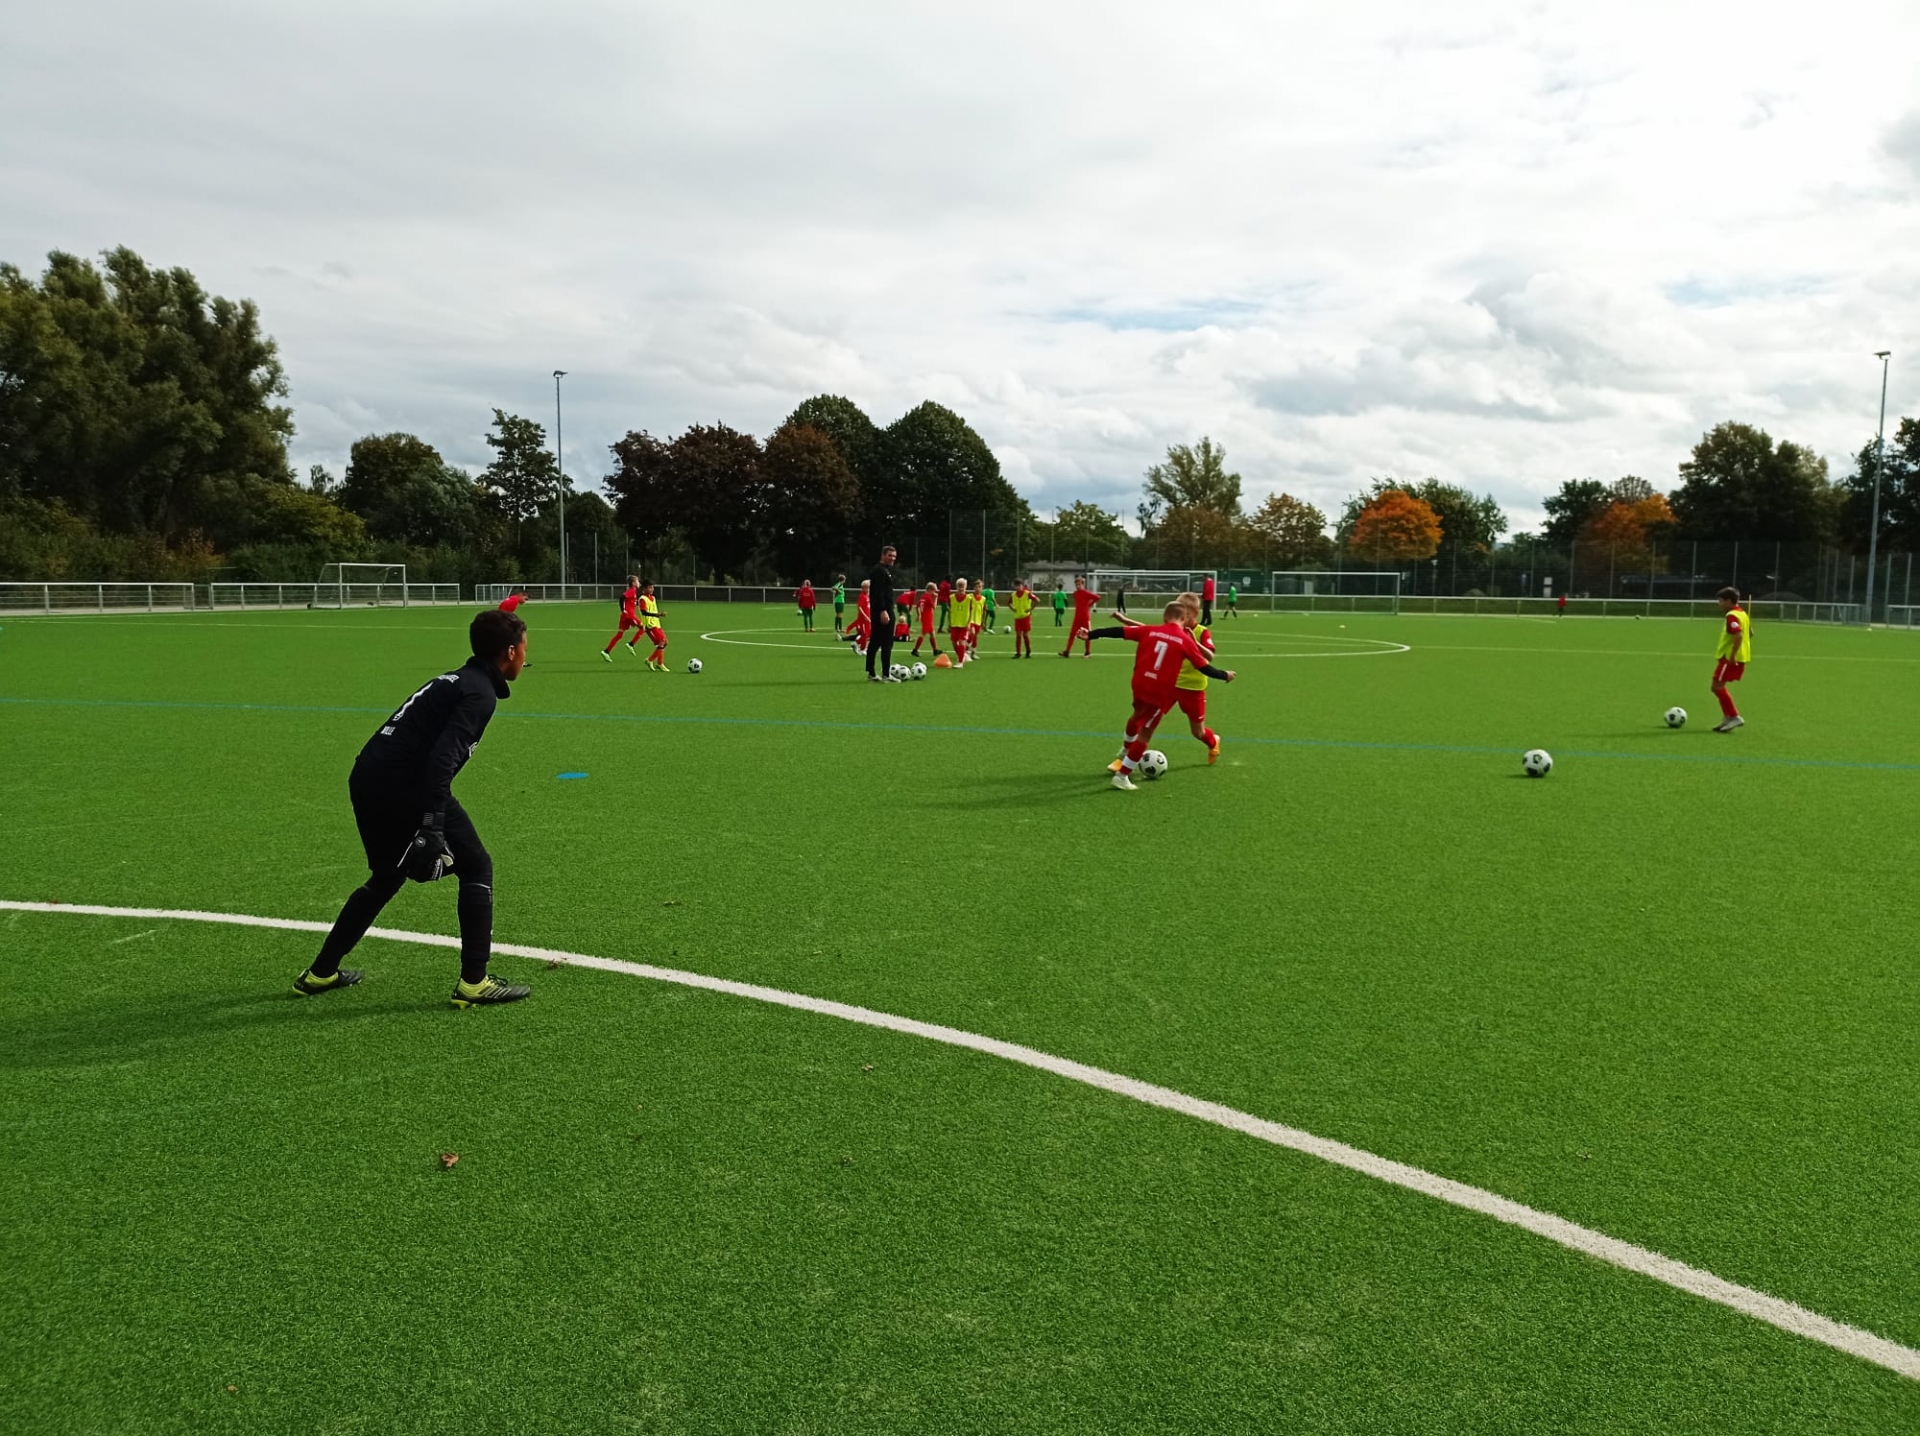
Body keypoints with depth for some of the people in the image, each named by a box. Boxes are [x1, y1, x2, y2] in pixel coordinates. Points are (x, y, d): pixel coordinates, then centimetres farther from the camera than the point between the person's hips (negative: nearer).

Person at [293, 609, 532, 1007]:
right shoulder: (480, 693, -10)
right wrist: (433, 822, -27)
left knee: (386, 878, 26)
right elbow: (443, 756, -23)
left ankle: (321, 973, 34)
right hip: (404, 785, -9)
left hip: (365, 779, 9)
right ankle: (474, 982, 1)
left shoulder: (456, 680, 19)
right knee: (477, 869, 2)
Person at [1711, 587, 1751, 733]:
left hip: (1730, 657, -10)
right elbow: (1749, 634, 24)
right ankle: (1728, 717, 19)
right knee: (1720, 687, 17)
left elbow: (1738, 635, -28)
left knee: (1717, 686, -7)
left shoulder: (1732, 616, -16)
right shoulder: (1743, 614, 15)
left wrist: (1732, 655, -27)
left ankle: (1734, 717, -7)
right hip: (1742, 657, 10)